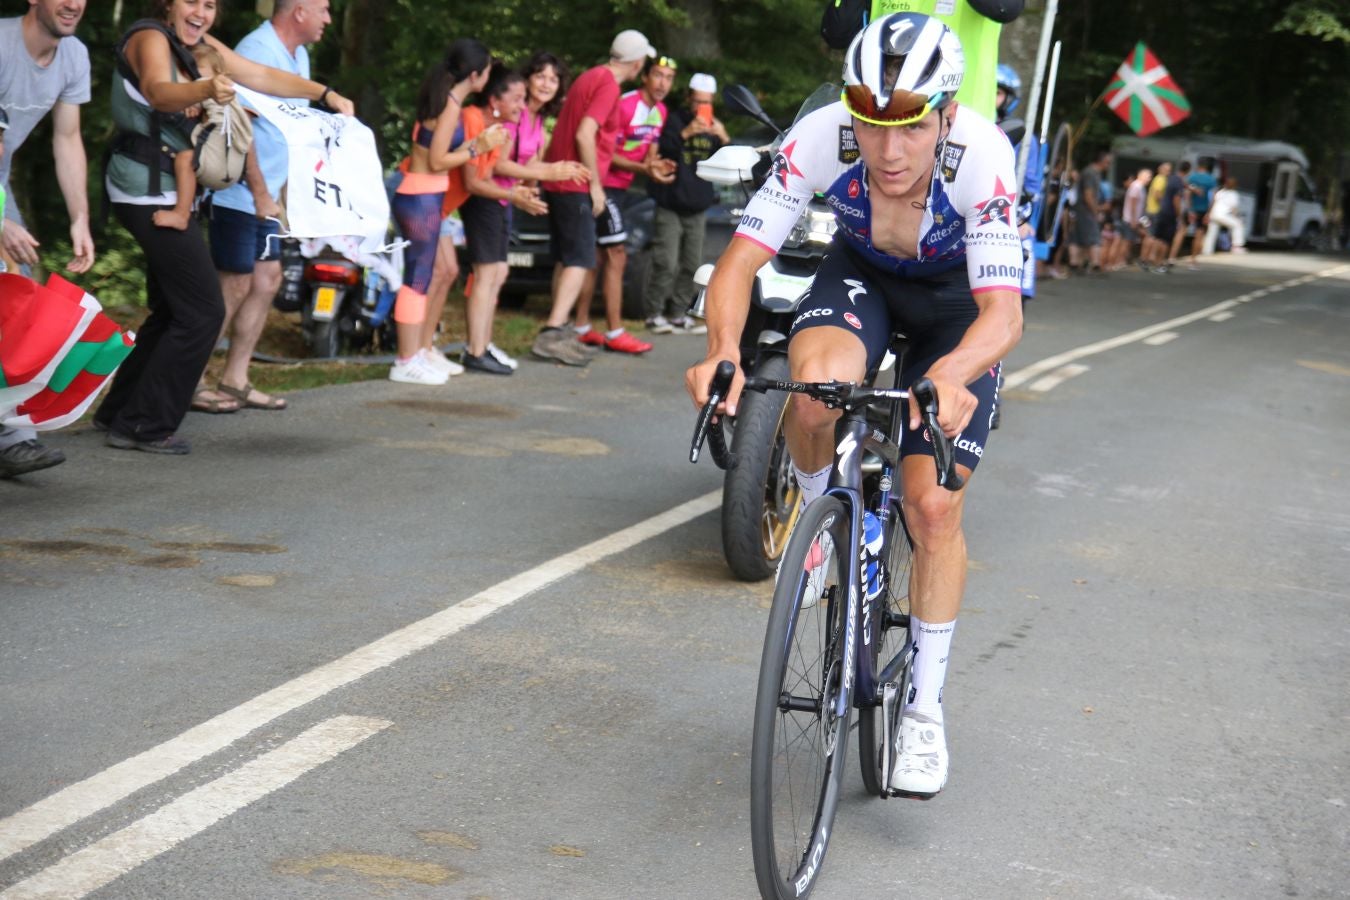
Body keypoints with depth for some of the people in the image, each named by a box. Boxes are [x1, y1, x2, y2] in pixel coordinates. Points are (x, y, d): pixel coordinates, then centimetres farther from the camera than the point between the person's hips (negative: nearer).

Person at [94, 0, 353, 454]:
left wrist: (327, 94, 0)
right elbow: (159, 91, -37)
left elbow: (262, 76, 11)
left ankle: (119, 412, 26)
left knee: (171, 310, 17)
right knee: (203, 311, -9)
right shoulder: (150, 38, -16)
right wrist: (206, 90, -57)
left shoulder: (198, 46, 10)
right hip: (149, 190, -10)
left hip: (166, 193, 10)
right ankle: (144, 425, -3)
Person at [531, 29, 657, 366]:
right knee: (580, 261, -12)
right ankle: (552, 334, -21)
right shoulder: (608, 85, -14)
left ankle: (560, 332, 19)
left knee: (565, 259, 15)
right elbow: (584, 135, -22)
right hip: (575, 185, -10)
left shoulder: (593, 76, 14)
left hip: (557, 182, 10)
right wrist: (595, 185, -17)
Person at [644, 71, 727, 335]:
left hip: (698, 208, 5)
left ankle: (678, 315, 12)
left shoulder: (714, 126, 13)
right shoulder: (674, 120, -1)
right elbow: (660, 151, -15)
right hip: (670, 206, -5)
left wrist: (724, 139, -12)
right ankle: (655, 314, -4)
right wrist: (685, 133, -28)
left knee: (691, 266, 5)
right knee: (666, 264, -11)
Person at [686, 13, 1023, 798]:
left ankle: (925, 709, 9)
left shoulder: (981, 155, -37)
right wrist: (724, 351, -52)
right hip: (861, 273, 1)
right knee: (819, 387, -35)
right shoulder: (822, 137, -32)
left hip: (959, 299, -1)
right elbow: (739, 263, -32)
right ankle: (815, 506, 0)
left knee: (935, 507, -9)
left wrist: (950, 373, -62)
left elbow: (1003, 312, -40)